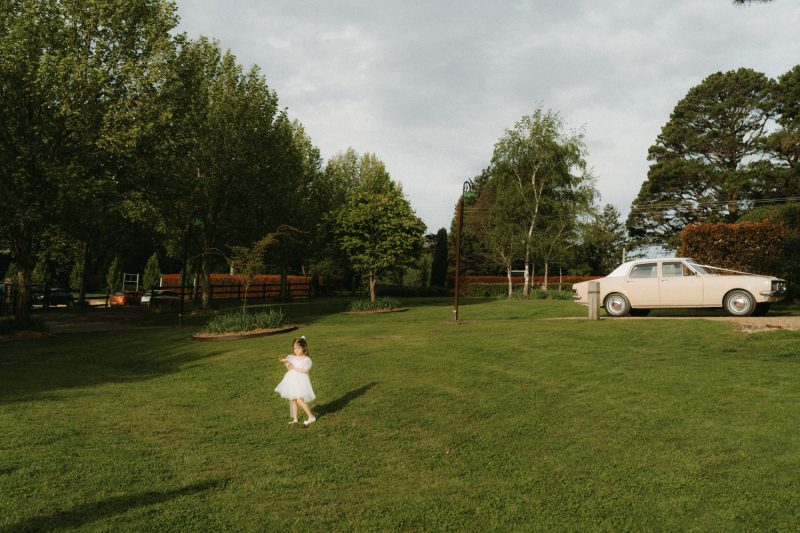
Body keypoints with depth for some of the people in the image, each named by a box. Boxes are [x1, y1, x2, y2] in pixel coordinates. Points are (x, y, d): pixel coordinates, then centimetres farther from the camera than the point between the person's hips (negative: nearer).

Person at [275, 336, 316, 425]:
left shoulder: (306, 359, -7)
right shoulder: (292, 358, 9)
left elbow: (304, 370, -17)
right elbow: (289, 369, 7)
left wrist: (294, 368, -14)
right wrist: (286, 362, -9)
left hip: (301, 381, -6)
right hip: (292, 380, 6)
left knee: (299, 400, -15)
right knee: (293, 400, 10)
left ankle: (311, 417, -3)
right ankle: (295, 419, 21)